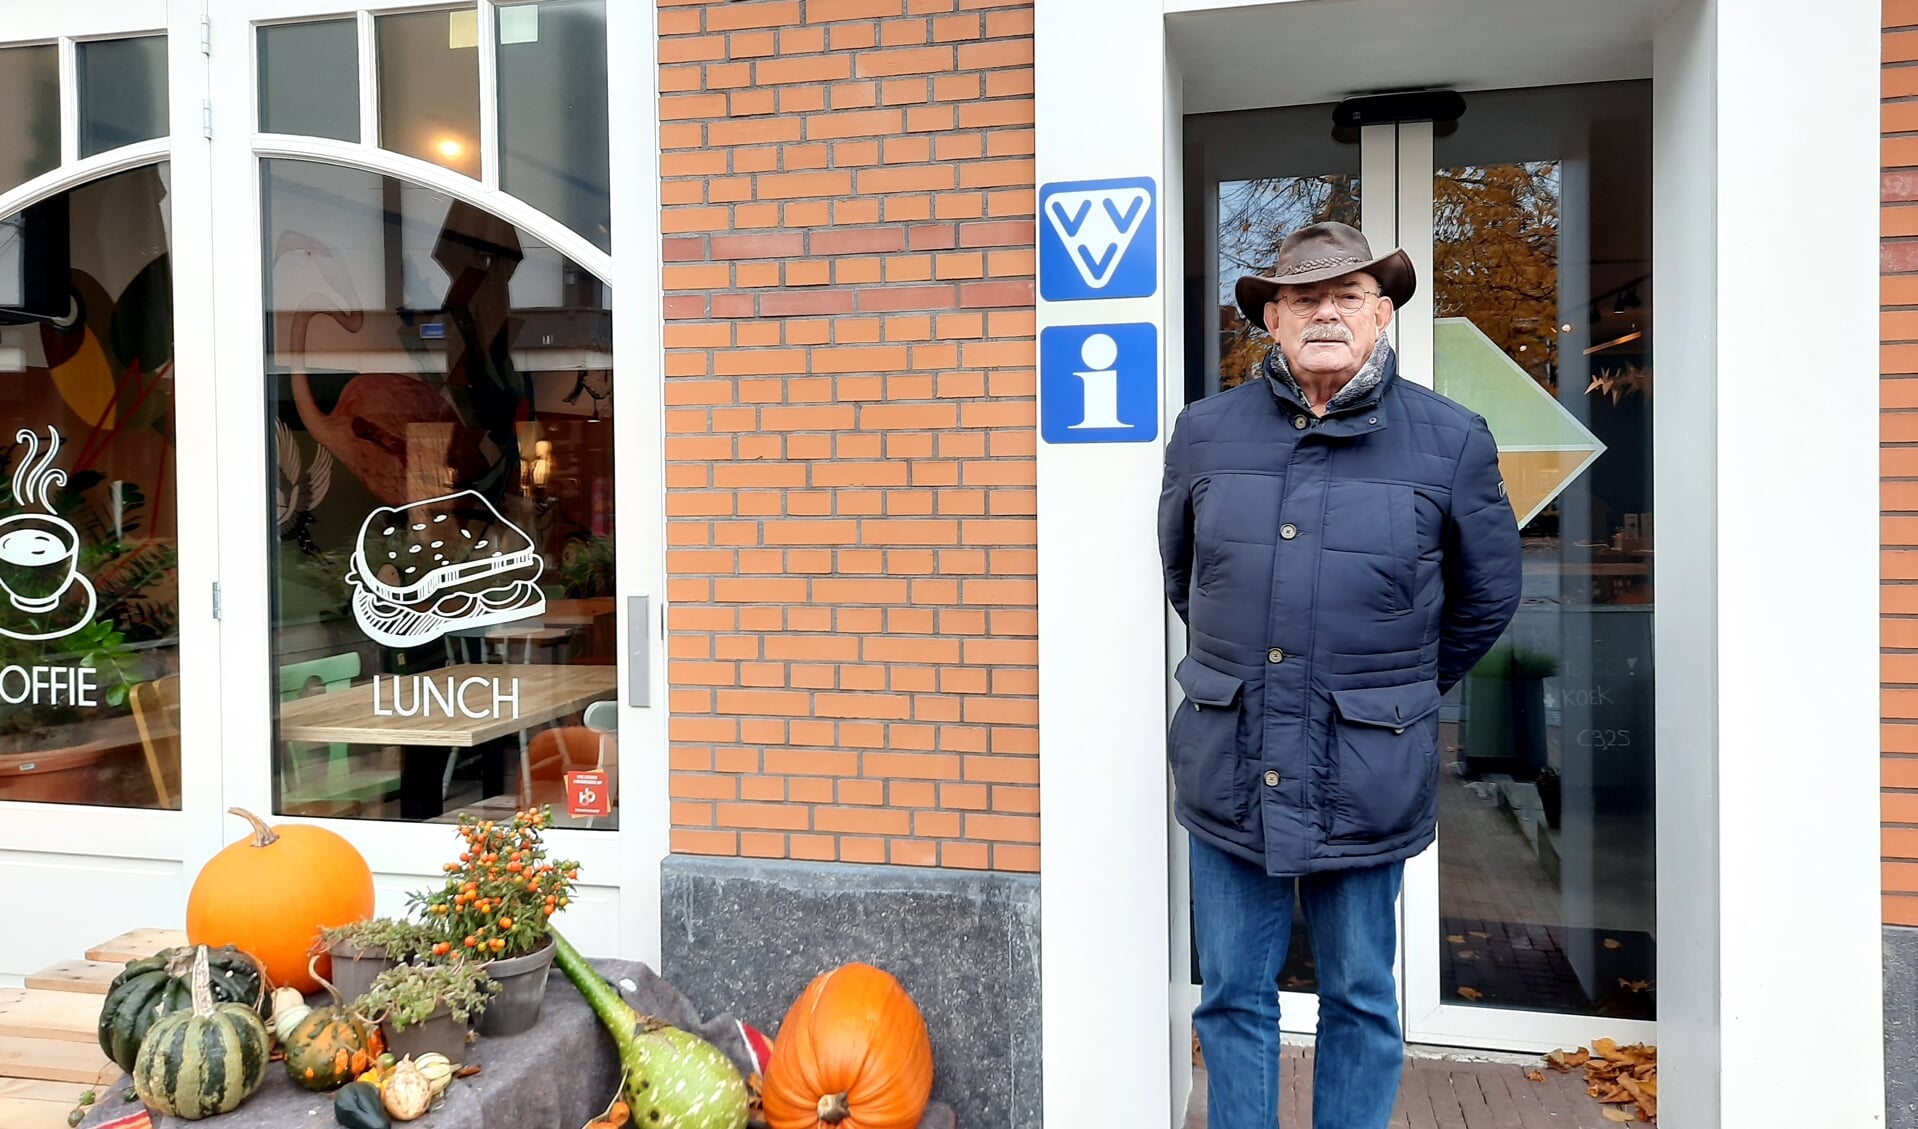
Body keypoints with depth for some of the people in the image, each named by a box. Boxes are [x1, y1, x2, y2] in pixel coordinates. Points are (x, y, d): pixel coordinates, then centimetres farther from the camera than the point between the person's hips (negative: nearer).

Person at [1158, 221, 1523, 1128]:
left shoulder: (1450, 441, -2)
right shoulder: (1205, 432, 2)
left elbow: (1487, 596, 11)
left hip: (1369, 774, -1)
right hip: (1229, 768, 2)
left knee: (1361, 1001, 14)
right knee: (1233, 998, 12)